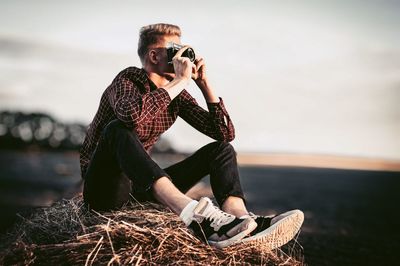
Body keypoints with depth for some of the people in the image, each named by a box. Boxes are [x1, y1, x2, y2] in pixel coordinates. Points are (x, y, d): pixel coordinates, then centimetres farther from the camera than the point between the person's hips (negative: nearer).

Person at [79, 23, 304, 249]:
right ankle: (194, 214, -53)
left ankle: (243, 220, -37)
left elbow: (225, 133, 0)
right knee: (118, 129, -36)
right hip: (105, 186, -6)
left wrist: (204, 83, -7)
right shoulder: (127, 80, -12)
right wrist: (181, 81, -29)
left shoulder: (176, 93, 5)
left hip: (143, 185, 6)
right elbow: (132, 115, -38)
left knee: (221, 150, -5)